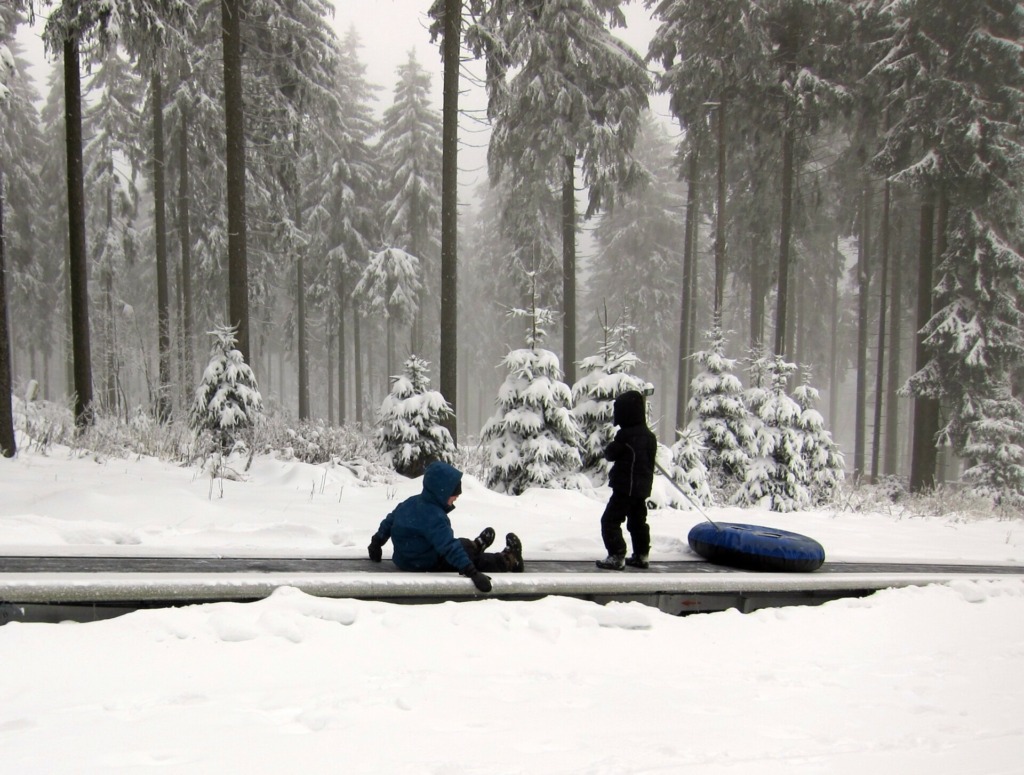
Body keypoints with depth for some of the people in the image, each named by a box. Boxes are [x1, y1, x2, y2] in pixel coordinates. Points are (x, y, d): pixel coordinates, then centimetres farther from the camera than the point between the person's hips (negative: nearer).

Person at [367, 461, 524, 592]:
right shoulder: (434, 517, -31)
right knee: (465, 549, 4)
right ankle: (508, 561, 20)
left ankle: (476, 545, 52)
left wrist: (376, 543, 27)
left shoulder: (411, 502, -2)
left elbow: (389, 521, 12)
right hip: (426, 566, -8)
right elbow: (449, 548, -39)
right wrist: (472, 572, -42)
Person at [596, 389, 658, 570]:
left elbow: (610, 454, -8)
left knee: (610, 521, -3)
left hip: (625, 488, -9)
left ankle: (617, 556, -6)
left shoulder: (625, 435, -18)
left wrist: (612, 445, 9)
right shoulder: (649, 435, 7)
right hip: (642, 488, 9)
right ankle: (642, 555, 25)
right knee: (638, 521, 19)